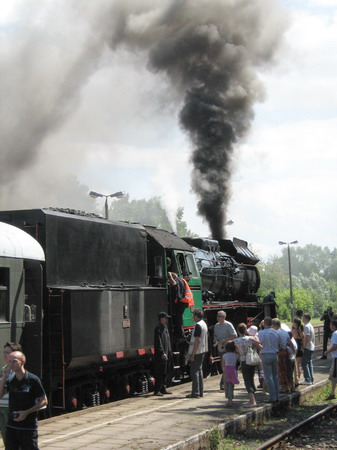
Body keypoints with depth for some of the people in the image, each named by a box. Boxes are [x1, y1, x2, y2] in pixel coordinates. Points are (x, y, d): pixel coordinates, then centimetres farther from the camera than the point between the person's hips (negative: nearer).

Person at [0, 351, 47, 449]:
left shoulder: (33, 380, -9)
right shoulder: (10, 380, 5)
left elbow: (44, 401, -7)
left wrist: (26, 412, -16)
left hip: (29, 427, -4)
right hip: (11, 426, 5)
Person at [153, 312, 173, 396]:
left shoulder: (165, 327, 16)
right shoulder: (158, 328, -12)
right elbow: (158, 342, -18)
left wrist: (169, 352, 20)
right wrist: (162, 353, -22)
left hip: (166, 354, 9)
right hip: (160, 355, -9)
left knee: (165, 373, 13)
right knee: (159, 374, -7)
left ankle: (163, 389, 20)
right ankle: (157, 390, -4)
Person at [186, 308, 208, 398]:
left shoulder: (198, 325, -17)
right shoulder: (204, 324, 13)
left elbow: (197, 340, -22)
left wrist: (193, 354, -20)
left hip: (196, 352, -10)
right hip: (202, 351, 10)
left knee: (194, 372, -6)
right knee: (199, 371, 14)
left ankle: (195, 393, -6)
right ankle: (200, 391, 18)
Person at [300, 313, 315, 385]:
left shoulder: (306, 326, -17)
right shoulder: (311, 326, 14)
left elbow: (306, 338, -23)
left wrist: (304, 347, -18)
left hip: (307, 348, -10)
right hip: (311, 347, 10)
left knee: (304, 364, -6)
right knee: (310, 363, 13)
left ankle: (307, 380, -8)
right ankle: (311, 379, 14)